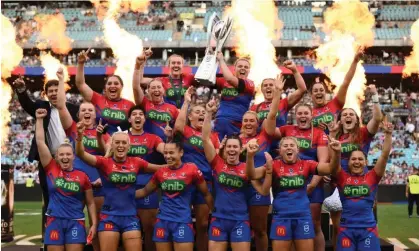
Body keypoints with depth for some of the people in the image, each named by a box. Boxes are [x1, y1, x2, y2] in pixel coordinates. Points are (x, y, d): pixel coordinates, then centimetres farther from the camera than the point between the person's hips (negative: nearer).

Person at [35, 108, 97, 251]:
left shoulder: (82, 176, 4)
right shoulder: (51, 168, 4)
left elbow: (90, 203, 9)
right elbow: (40, 142, 2)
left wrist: (94, 224, 1)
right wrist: (39, 119, 1)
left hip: (75, 222, 0)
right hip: (54, 221, 0)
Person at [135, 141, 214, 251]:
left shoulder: (191, 169, -5)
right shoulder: (161, 172, 4)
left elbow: (206, 194, 4)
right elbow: (145, 191, 16)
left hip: (182, 221, -4)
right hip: (162, 221, 4)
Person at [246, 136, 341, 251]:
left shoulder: (306, 164, 3)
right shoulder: (274, 165, -1)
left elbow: (330, 168, -8)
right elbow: (252, 175, -12)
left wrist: (336, 152, -27)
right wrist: (250, 155, -29)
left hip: (303, 216, 1)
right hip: (281, 217, -1)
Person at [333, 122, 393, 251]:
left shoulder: (372, 177, 5)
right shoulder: (342, 177, 5)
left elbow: (384, 155, -2)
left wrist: (388, 134, -12)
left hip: (368, 228, 0)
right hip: (346, 228, 0)